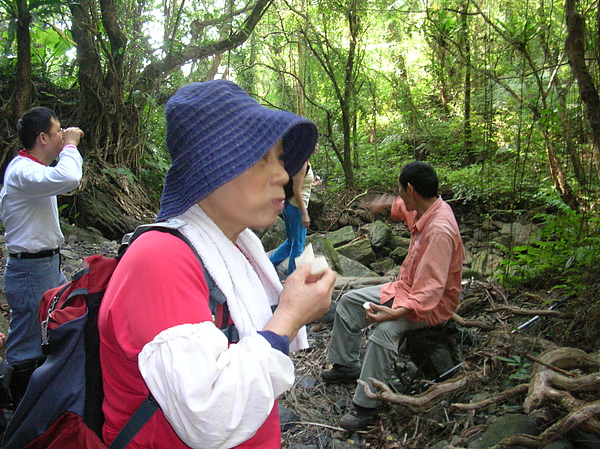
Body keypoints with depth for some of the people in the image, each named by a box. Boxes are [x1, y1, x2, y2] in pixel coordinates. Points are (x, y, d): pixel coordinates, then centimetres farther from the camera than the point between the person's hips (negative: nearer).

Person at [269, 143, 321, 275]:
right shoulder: (302, 163, -17)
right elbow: (296, 190, -21)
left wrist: (312, 183, 13)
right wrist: (304, 214, -20)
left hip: (289, 205, 10)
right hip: (297, 208, -10)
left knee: (291, 242, 20)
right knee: (298, 246, 2)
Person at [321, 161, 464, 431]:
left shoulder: (440, 231, -31)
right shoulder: (425, 209, -3)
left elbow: (430, 290, -36)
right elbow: (406, 207, 28)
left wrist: (395, 313, -44)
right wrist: (388, 203, 29)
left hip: (433, 303, -10)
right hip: (406, 287, 10)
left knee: (385, 331, -35)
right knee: (349, 301, 9)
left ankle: (366, 406, -22)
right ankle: (345, 366, 22)